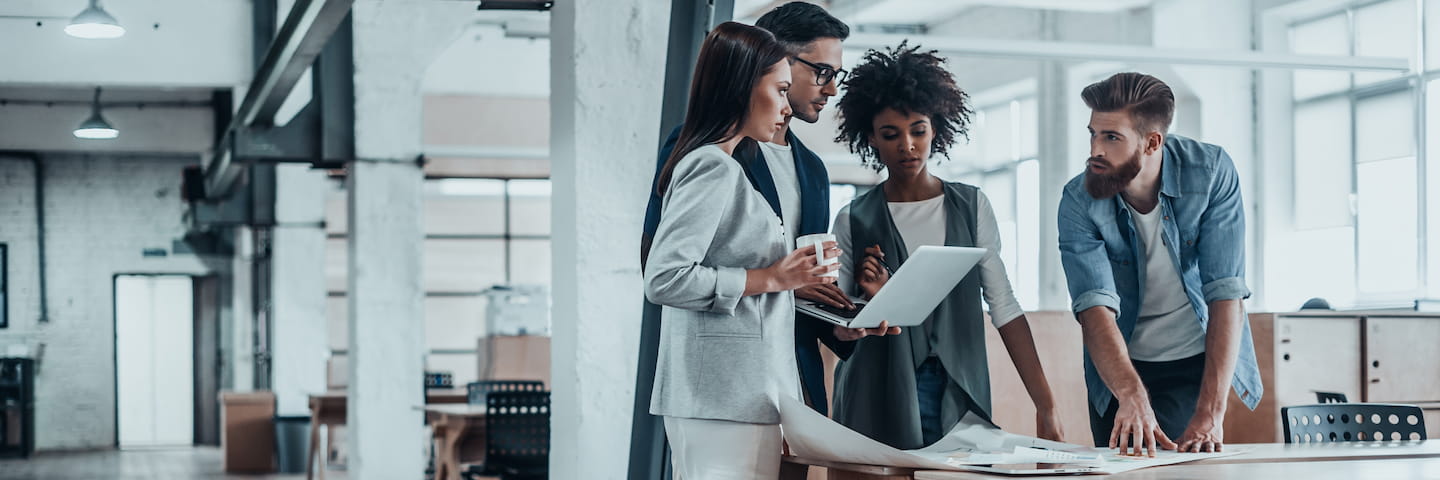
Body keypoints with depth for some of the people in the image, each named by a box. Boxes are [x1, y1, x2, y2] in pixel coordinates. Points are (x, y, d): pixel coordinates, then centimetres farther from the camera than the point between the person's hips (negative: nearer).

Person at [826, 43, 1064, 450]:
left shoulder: (972, 206, 6)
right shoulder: (854, 220, 3)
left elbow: (1004, 307, 2)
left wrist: (1046, 404, -4)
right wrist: (871, 300, -15)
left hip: (960, 398, 1)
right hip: (880, 402, -1)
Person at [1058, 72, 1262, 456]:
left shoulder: (1211, 172, -20)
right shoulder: (1079, 202, -19)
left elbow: (1226, 294, -24)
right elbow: (1095, 309, -29)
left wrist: (1211, 412, -33)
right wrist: (1132, 395, -48)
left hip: (1201, 360, -1)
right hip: (1121, 370, 1)